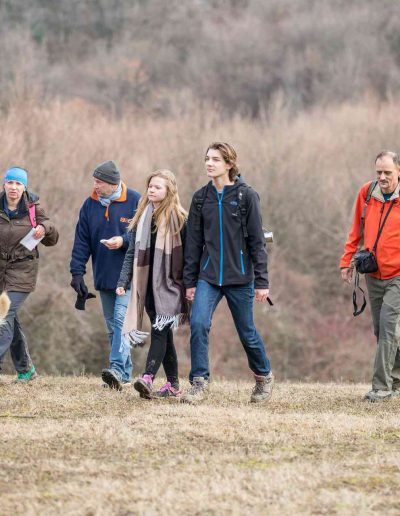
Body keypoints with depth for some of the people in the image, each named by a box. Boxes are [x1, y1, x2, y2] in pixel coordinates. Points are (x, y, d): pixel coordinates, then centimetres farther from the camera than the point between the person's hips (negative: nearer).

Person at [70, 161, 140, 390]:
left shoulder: (135, 202, -8)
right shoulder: (90, 205, 6)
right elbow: (81, 241, 6)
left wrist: (124, 241, -20)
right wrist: (77, 271, -2)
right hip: (104, 277, 6)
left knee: (121, 319, -18)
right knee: (112, 324, 9)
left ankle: (118, 369, -26)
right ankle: (125, 372, 17)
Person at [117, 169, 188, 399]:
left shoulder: (179, 219, -6)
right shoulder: (142, 218, 12)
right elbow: (133, 253, 13)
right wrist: (124, 281, 5)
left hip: (169, 285, -6)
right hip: (148, 284, 6)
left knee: (160, 331, -15)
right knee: (164, 334, 10)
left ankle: (148, 379, -27)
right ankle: (173, 385, 14)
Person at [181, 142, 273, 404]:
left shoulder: (246, 196, -5)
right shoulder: (201, 198, 5)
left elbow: (257, 241, -5)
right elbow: (193, 242, 9)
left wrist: (261, 281, -7)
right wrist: (190, 281, 6)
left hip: (240, 276, -3)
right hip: (208, 276, 3)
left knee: (247, 332, 9)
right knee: (198, 323, -18)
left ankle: (264, 376, 33)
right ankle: (199, 382, -11)